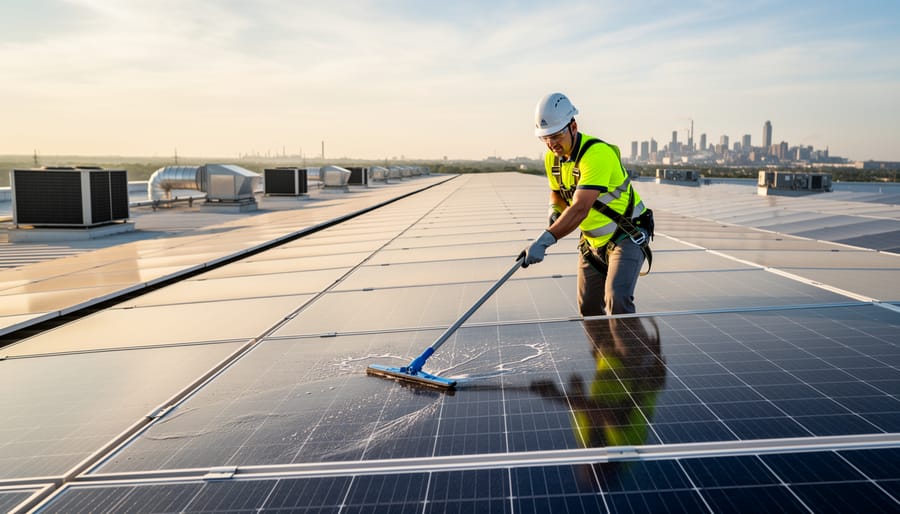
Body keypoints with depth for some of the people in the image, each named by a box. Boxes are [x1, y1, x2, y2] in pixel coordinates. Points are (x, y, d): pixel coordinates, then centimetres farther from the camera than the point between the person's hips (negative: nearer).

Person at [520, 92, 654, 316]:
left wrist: (544, 241, -48)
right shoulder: (552, 158, -4)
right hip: (592, 241, 8)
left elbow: (580, 209, -39)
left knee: (617, 299, -25)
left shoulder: (597, 154, -29)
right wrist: (555, 210, -7)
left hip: (627, 236, -7)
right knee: (588, 309, 7)